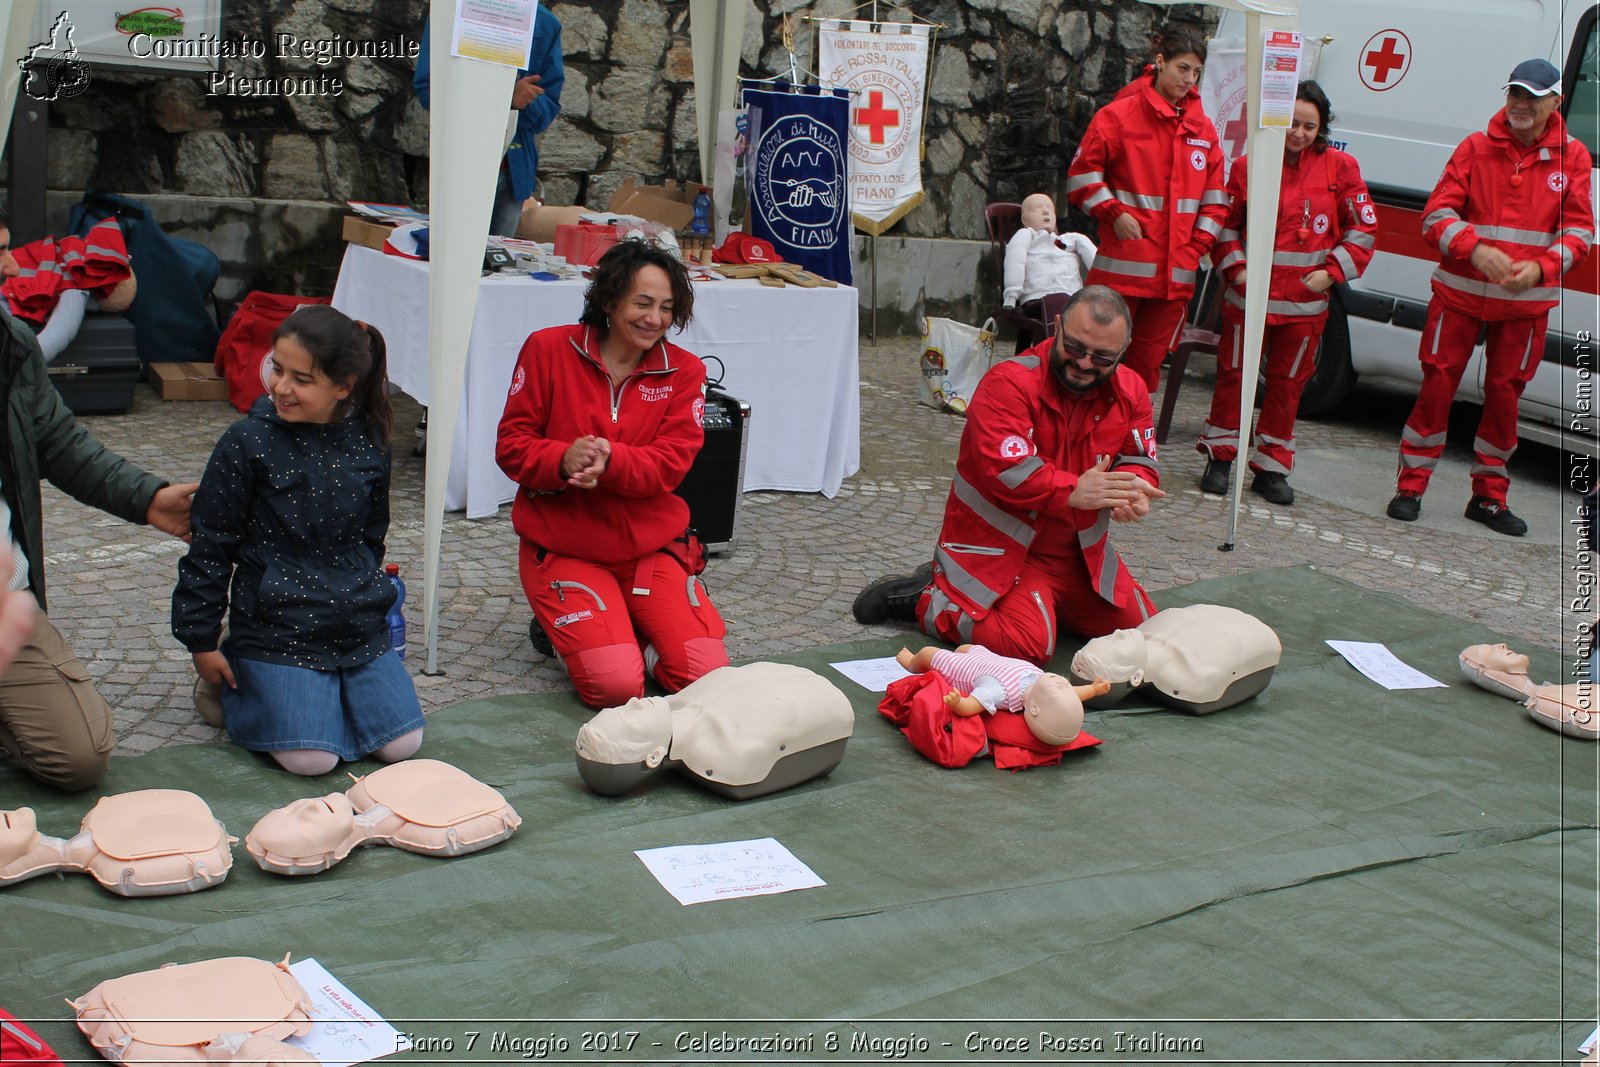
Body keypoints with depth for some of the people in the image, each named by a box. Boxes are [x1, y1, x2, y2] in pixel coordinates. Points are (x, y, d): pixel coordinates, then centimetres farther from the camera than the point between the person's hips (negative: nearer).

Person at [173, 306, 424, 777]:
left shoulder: (368, 443, 1)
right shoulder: (249, 442, -11)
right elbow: (211, 546, -6)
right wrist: (202, 641, -4)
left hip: (360, 629, 4)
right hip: (277, 628, -4)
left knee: (401, 744, -6)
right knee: (312, 759, -17)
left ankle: (331, 686, 21)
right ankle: (238, 688, 13)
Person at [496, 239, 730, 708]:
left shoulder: (683, 371, 1)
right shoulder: (549, 349, -4)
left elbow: (669, 464, -9)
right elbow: (511, 445, -4)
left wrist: (610, 461, -30)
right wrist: (563, 460, -26)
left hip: (652, 546, 3)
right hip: (565, 549, -2)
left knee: (707, 675, -14)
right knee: (615, 686, -21)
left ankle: (630, 631, 16)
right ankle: (559, 623, 12)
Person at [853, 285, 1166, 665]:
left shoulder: (1131, 391, 1)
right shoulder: (1009, 383, -20)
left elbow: (1140, 461, 4)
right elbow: (1004, 469, -31)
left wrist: (1133, 491, -20)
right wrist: (1073, 491, -36)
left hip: (1079, 554, 8)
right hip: (1001, 548, -7)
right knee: (1026, 646, -27)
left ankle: (1042, 601, 26)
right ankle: (926, 600, 0)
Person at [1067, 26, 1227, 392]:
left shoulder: (1203, 129, 12)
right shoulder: (1118, 116, -1)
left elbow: (1215, 197, 17)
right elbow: (1082, 172, 0)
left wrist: (1199, 243, 5)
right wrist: (1114, 213, -9)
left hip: (1176, 275, 4)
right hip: (1121, 269, -4)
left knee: (1148, 362, 8)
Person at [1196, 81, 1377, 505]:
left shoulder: (1339, 167, 0)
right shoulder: (1249, 166, 0)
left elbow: (1364, 228, 5)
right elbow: (1225, 223, 9)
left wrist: (1332, 271, -4)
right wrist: (1235, 267, -4)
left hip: (1305, 302, 0)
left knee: (1287, 383, 8)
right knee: (1233, 374, 6)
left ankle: (1271, 467, 19)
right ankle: (1219, 457, 20)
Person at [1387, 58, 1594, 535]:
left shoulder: (1572, 157, 1)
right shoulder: (1476, 147, -1)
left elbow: (1580, 231, 0)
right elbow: (1437, 213, -5)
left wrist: (1540, 268, -18)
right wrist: (1475, 249, -23)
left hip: (1526, 303, 1)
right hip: (1460, 293, -1)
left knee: (1504, 394, 8)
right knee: (1438, 384, 0)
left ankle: (1489, 495, 21)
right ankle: (1411, 486, 11)